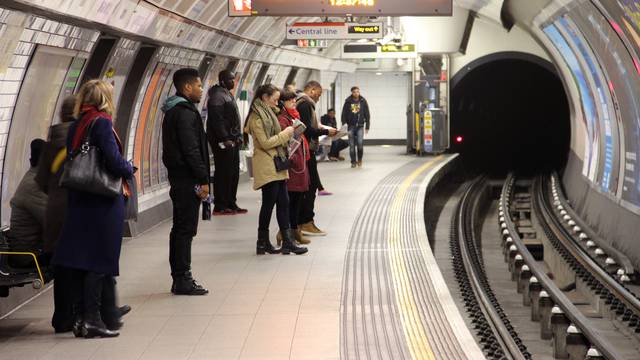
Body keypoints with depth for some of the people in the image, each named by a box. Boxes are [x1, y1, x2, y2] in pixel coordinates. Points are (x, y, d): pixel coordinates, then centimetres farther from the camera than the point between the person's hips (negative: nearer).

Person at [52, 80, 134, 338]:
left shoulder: (75, 126, 9)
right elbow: (115, 162, -20)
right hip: (104, 201, -7)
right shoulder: (101, 123, -12)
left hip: (79, 200, 7)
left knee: (80, 259, 9)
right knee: (100, 259, -2)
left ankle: (80, 317, 14)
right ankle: (93, 319, -1)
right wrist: (129, 169, 2)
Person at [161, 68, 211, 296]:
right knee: (185, 229, -7)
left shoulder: (173, 111, 17)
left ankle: (179, 279, 18)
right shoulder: (185, 113, -15)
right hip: (187, 180, -10)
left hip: (177, 177, 10)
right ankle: (183, 280, -4)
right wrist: (203, 180, -17)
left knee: (180, 229, 13)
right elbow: (191, 150, -21)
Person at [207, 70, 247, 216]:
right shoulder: (217, 96, -13)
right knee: (223, 173, -7)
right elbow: (217, 120, -20)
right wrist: (225, 138, -23)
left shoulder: (228, 94, 19)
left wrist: (238, 136, 17)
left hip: (232, 140, 10)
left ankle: (230, 203, 18)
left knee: (233, 173, 12)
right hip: (223, 141, -10)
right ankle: (220, 206, -4)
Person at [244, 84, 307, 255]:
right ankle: (262, 243, 6)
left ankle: (287, 241, 6)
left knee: (283, 202, 5)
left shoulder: (267, 113, 18)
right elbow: (264, 143, -18)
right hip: (267, 167, -9)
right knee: (269, 203, -4)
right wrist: (285, 134, -11)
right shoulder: (257, 117, -12)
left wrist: (286, 136, 9)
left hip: (277, 165, 9)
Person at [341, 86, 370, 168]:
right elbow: (344, 114, 4)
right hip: (351, 126, 1)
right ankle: (353, 162, 11)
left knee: (359, 143, -13)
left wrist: (367, 126, 1)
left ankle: (359, 159, 8)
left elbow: (367, 114, 4)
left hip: (360, 126, -1)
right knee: (352, 145, 2)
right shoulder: (348, 102, 1)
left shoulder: (363, 101, 1)